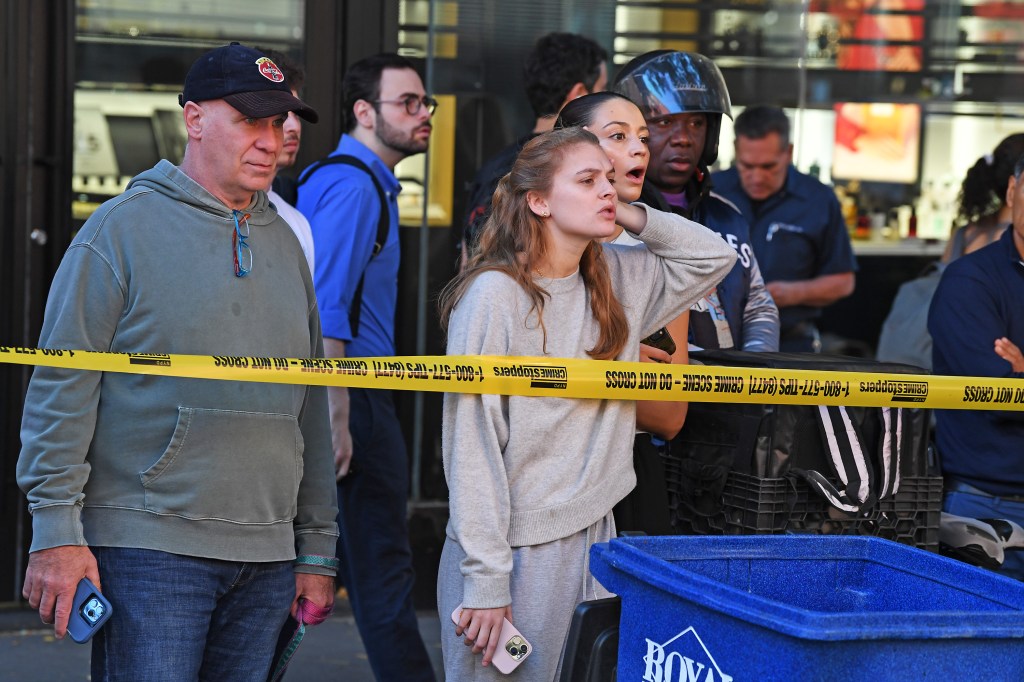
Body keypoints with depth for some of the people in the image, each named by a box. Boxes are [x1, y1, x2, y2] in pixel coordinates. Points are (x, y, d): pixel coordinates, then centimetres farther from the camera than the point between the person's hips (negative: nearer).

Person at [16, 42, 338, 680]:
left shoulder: (284, 243, 16)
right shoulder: (121, 230, -3)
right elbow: (61, 389, -6)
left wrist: (318, 550, 16)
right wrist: (56, 531, -13)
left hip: (267, 556, 6)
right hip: (149, 550, -6)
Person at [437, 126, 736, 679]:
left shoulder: (616, 280, 9)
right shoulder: (495, 295, -11)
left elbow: (713, 256, 20)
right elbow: (471, 445, -14)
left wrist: (630, 217, 4)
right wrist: (485, 580, -17)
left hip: (595, 534, 6)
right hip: (516, 548, -6)